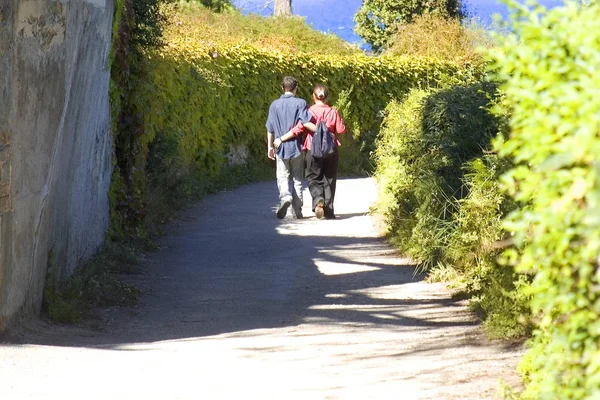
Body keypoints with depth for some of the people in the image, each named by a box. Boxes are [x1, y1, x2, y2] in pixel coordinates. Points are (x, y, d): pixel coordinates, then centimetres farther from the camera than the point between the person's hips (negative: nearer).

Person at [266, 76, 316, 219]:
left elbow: (270, 128, 4)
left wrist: (270, 146, 13)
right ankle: (297, 210, 10)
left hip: (281, 148, 1)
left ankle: (285, 196, -22)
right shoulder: (300, 103, -7)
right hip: (297, 147, -1)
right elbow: (306, 123, -17)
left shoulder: (275, 104, 2)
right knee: (297, 178, 10)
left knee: (283, 177, 8)